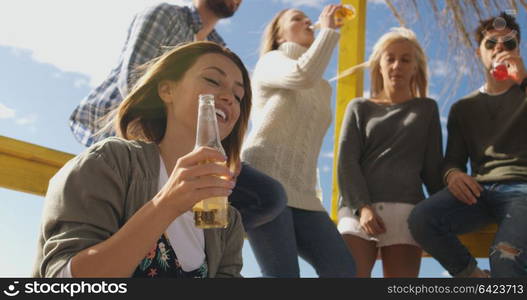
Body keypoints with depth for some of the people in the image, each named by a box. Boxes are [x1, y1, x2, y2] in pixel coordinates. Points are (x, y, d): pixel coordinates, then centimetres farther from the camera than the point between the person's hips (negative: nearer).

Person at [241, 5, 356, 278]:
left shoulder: (323, 88, 28)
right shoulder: (271, 62, 8)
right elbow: (304, 75, -17)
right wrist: (328, 29, -3)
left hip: (301, 192, 7)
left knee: (342, 269, -9)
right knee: (283, 274, -17)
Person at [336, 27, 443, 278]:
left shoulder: (426, 109, 22)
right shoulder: (359, 108, 18)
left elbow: (432, 165, 17)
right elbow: (346, 162, 6)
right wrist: (362, 206, -10)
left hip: (406, 208, 1)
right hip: (359, 207, -1)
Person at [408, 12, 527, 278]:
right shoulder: (463, 108, 23)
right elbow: (454, 158, 15)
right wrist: (452, 174, -9)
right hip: (480, 191, 3)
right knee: (421, 218, -28)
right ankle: (474, 277, -6)